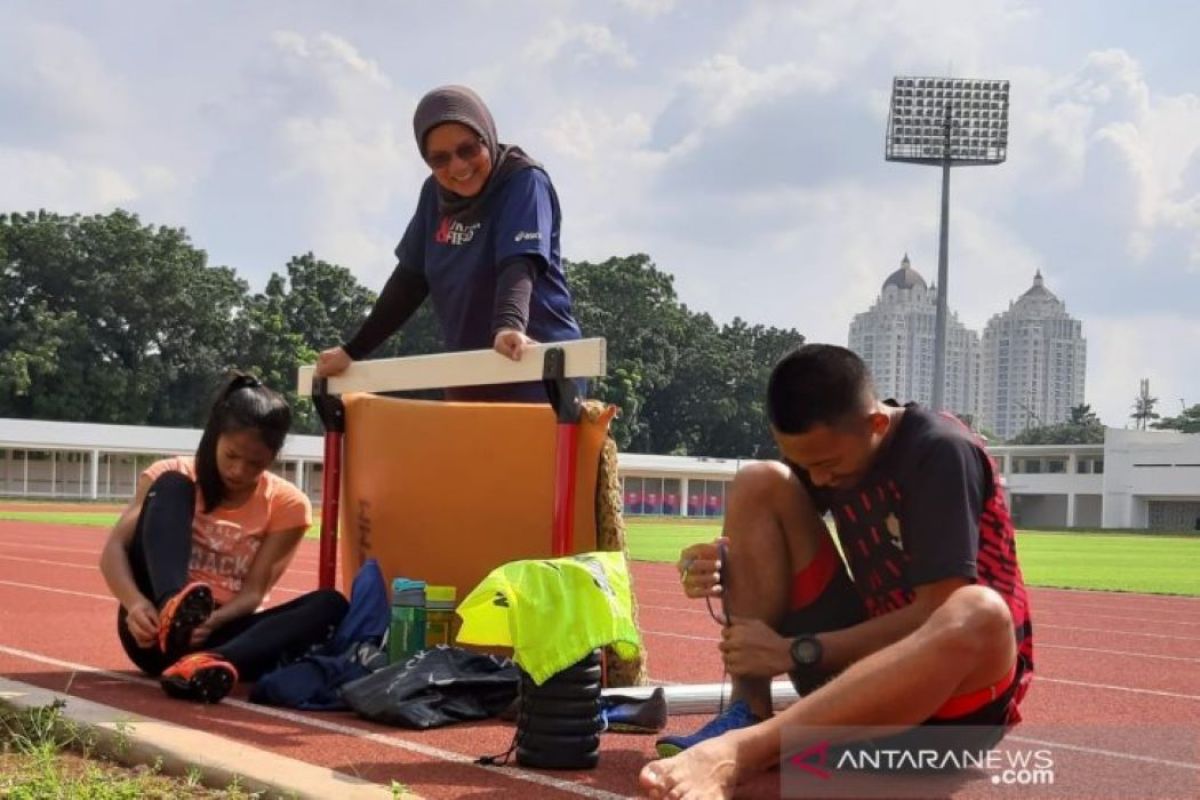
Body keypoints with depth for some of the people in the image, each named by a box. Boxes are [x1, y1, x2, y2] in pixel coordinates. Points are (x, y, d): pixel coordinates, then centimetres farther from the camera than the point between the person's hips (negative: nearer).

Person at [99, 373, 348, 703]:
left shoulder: (287, 505, 3)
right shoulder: (172, 475, 2)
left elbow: (253, 592, -6)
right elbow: (114, 549, -9)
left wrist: (212, 622, -28)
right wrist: (136, 603, -30)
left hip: (219, 632, 1)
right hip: (157, 627, -1)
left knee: (331, 605, -24)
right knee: (171, 485, -16)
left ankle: (211, 663, -50)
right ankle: (171, 611, -45)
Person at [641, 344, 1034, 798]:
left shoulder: (941, 453, -18)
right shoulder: (824, 447, 1)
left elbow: (937, 613, -24)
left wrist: (796, 652, -21)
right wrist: (715, 569, -16)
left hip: (953, 691, -6)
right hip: (862, 656, 6)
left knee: (980, 615, -43)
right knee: (759, 485, -6)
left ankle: (736, 751, -52)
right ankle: (747, 714, -19)